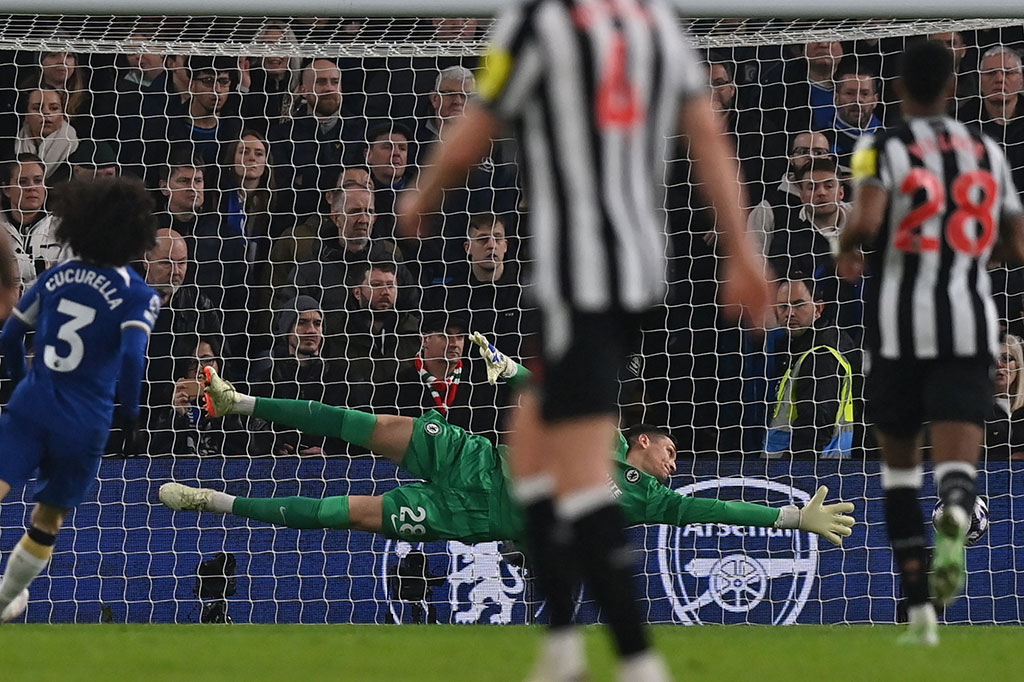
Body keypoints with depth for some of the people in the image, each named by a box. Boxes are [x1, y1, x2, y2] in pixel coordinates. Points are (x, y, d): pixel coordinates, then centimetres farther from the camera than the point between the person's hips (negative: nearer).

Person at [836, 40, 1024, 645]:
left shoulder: (884, 149, -1)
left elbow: (867, 218, -19)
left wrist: (847, 249, 2)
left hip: (899, 324, -1)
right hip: (969, 326, 1)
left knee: (900, 463, 16)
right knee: (957, 464, -8)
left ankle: (920, 609, 13)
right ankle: (955, 518, -47)